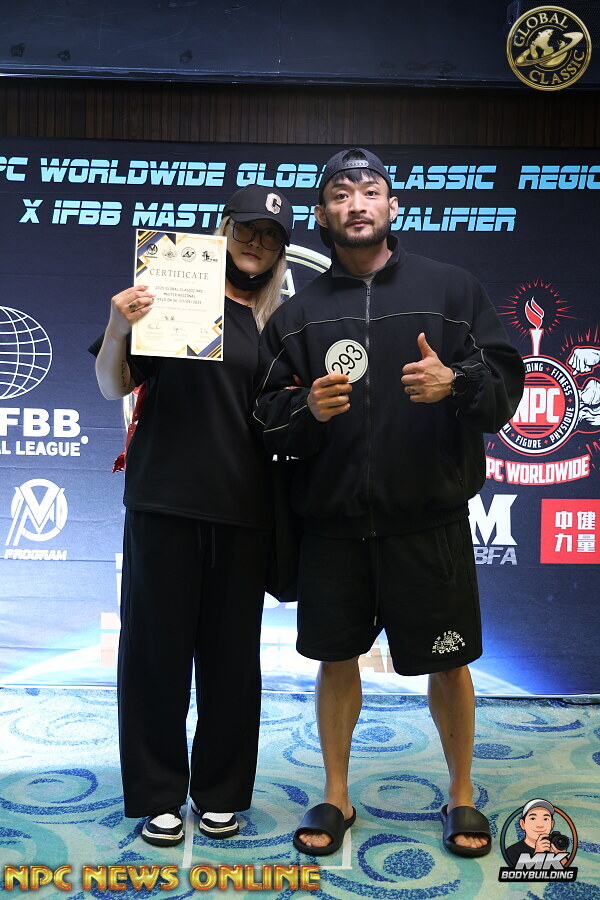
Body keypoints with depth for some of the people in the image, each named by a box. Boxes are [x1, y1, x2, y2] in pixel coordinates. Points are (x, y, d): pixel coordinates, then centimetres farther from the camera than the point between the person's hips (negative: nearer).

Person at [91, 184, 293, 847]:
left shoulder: (275, 322, 13)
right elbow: (113, 387, 1)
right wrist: (118, 328, -18)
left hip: (243, 509, 3)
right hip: (165, 500, -3)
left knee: (232, 653, 9)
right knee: (157, 646, 4)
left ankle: (220, 793, 25)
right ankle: (158, 795, 21)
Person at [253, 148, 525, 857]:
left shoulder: (450, 288, 5)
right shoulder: (298, 312, 10)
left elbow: (507, 381, 1)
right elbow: (266, 416, 7)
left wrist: (457, 382, -19)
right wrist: (308, 409, -14)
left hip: (431, 520, -1)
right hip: (332, 521, 2)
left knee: (447, 663, 8)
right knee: (336, 658, 11)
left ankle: (461, 796, 32)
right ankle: (336, 796, 32)